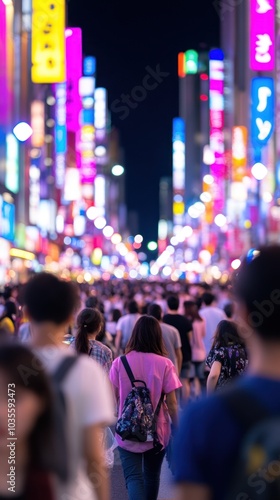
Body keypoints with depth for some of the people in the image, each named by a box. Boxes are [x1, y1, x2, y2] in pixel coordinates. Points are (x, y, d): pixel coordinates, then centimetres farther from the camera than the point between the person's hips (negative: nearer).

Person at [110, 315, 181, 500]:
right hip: (158, 431, 1)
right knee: (152, 475, 19)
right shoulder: (165, 364, -10)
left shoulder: (119, 363, -7)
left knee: (133, 476, -1)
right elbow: (171, 403, -8)